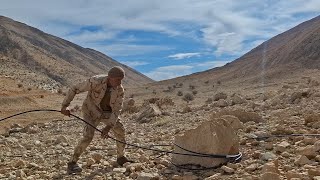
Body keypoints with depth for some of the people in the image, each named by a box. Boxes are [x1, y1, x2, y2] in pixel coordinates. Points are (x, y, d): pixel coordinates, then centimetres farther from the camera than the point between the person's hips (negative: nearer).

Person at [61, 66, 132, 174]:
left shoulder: (120, 90, -20)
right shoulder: (96, 81, -32)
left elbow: (117, 110, -20)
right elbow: (74, 89, -25)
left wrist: (108, 127, -31)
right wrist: (65, 106, -34)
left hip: (107, 112, 5)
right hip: (92, 111, -5)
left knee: (120, 131, 1)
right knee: (88, 136, -22)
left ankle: (121, 158, 22)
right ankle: (72, 163, -9)